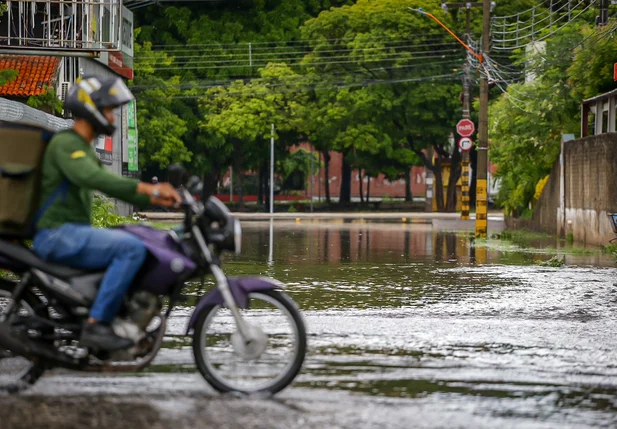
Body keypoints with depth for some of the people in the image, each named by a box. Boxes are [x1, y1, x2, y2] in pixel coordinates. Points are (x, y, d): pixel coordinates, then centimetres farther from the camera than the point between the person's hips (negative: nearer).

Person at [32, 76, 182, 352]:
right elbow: (91, 178, -29)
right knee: (132, 248, -26)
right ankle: (96, 325, -26)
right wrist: (146, 187, -36)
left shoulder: (85, 149, 22)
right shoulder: (64, 144, -12)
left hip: (73, 233, 11)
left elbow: (111, 185, 24)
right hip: (57, 234, -11)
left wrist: (152, 199, 9)